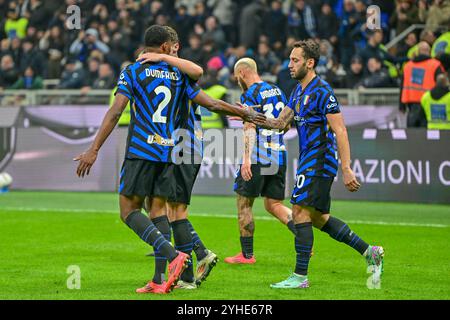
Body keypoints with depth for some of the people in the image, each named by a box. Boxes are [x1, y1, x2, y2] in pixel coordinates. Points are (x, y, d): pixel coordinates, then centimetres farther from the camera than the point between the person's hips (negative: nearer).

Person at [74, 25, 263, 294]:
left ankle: (174, 255, -22)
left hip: (141, 151, -4)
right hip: (169, 153, 4)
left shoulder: (132, 72, -1)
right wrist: (245, 113, 25)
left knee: (129, 211, -3)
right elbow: (212, 104, 9)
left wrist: (94, 150, -10)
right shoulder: (179, 75, 9)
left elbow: (115, 113, -9)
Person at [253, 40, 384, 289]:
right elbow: (280, 123, 17)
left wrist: (346, 169, -21)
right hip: (309, 162, 10)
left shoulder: (322, 92, -14)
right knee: (318, 217, 12)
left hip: (320, 162, -10)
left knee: (300, 212, -12)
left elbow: (340, 131, -17)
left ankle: (300, 276, -9)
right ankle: (369, 252, 21)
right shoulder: (298, 91, 15)